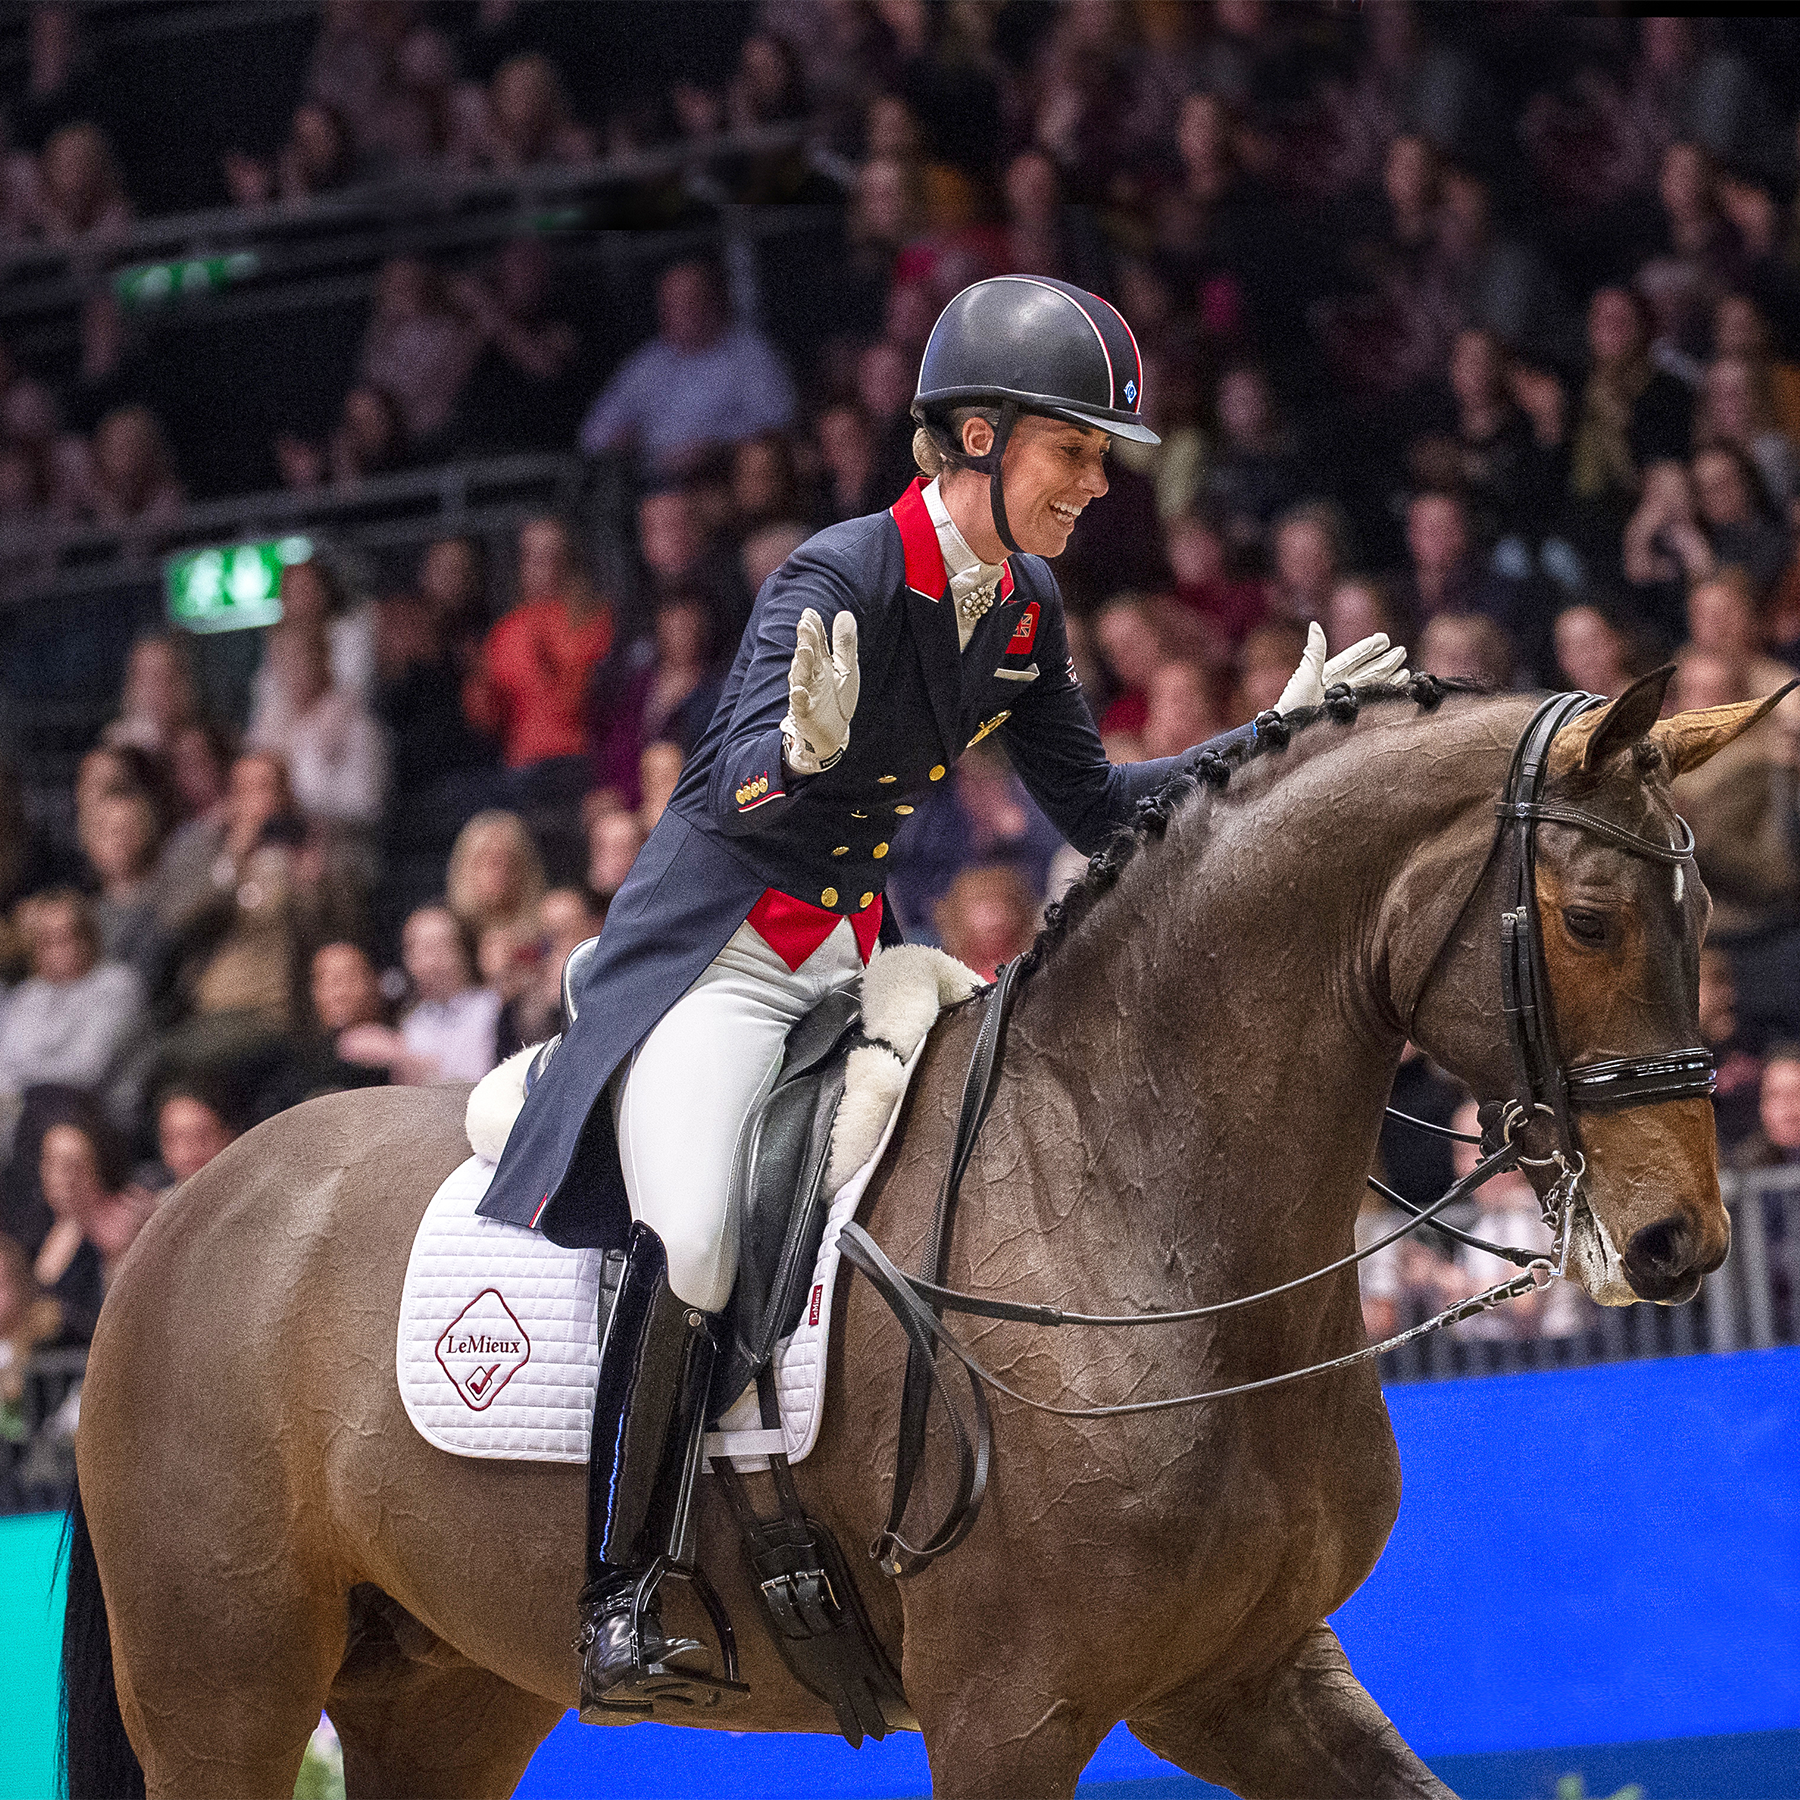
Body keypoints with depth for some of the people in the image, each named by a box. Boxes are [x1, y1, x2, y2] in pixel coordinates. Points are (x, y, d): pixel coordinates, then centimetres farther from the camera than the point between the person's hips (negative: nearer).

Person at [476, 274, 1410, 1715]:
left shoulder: (1025, 608, 3)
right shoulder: (840, 581, -21)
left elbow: (1094, 808, 14)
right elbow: (744, 780, -32)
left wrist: (1274, 743, 7)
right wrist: (804, 747, -54)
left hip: (852, 953, 8)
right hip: (713, 952, -8)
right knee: (691, 1244, -28)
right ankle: (618, 1602, -21)